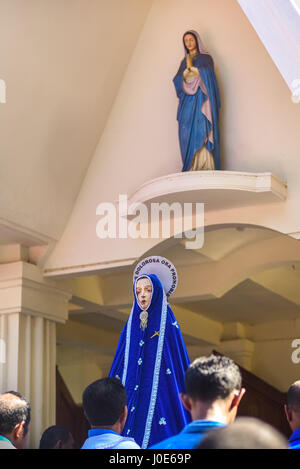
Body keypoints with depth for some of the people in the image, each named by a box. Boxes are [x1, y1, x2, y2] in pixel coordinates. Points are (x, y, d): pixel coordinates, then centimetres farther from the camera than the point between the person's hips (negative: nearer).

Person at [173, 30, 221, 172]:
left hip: (202, 98, -5)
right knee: (188, 134, -6)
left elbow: (207, 74, -11)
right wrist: (187, 69, -10)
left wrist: (192, 67, -9)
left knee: (202, 133, -17)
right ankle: (192, 168, -8)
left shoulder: (206, 58, 7)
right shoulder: (184, 61, 20)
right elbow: (178, 80, 6)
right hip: (187, 101, 5)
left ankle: (206, 168, -22)